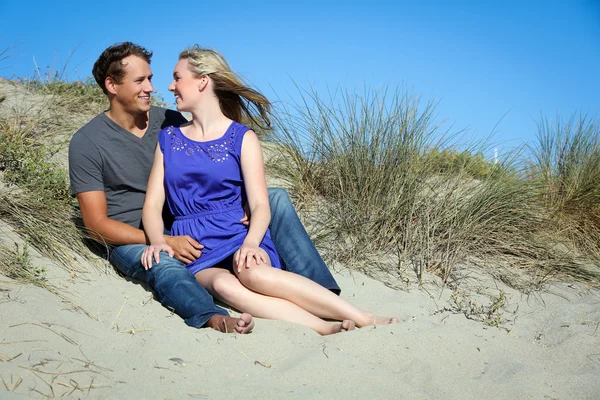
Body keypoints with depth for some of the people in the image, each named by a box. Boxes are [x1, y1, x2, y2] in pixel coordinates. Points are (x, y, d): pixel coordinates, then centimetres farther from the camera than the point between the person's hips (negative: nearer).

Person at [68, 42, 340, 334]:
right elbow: (97, 224, -12)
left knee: (276, 199, -9)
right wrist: (166, 242, -24)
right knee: (164, 267, -42)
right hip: (135, 241, -4)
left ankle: (322, 294, -22)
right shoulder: (87, 143, -7)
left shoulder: (170, 121, 5)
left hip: (190, 227, 5)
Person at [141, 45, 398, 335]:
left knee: (252, 273, -37)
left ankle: (365, 320, -35)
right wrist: (157, 240, -13)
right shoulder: (168, 138, 16)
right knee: (222, 285, -34)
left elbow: (260, 206, -3)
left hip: (237, 236, -2)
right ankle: (328, 329, -44)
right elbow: (153, 203, 8)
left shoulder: (242, 138, 6)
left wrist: (250, 243, -23)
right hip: (192, 248, 2)